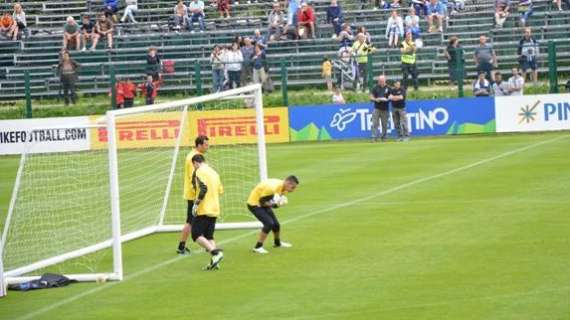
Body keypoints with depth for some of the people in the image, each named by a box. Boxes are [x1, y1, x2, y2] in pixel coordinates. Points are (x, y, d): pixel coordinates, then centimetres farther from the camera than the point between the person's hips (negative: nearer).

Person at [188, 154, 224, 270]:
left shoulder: (199, 171, -9)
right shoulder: (213, 172, 16)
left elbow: (203, 188, -22)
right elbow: (220, 190, 18)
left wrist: (196, 203, -18)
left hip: (203, 210, -8)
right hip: (214, 209, 8)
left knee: (196, 234, -4)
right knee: (209, 236, 13)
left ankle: (215, 252, -21)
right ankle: (214, 261, -1)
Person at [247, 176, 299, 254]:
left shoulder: (284, 188, -6)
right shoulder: (272, 188, -35)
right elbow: (262, 201, -27)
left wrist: (281, 202, -17)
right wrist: (274, 204, -37)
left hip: (264, 204, 9)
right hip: (255, 204, -9)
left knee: (276, 224, 14)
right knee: (269, 223, -21)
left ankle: (277, 243, 43)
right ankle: (258, 247, -11)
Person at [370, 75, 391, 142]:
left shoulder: (388, 88, 6)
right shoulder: (375, 88, 6)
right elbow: (371, 97, 6)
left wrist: (386, 99, -15)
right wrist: (376, 99, -16)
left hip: (385, 109, 1)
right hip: (377, 108, -1)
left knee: (384, 124, 3)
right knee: (375, 123, -9)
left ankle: (383, 137, 12)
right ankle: (374, 137, -10)